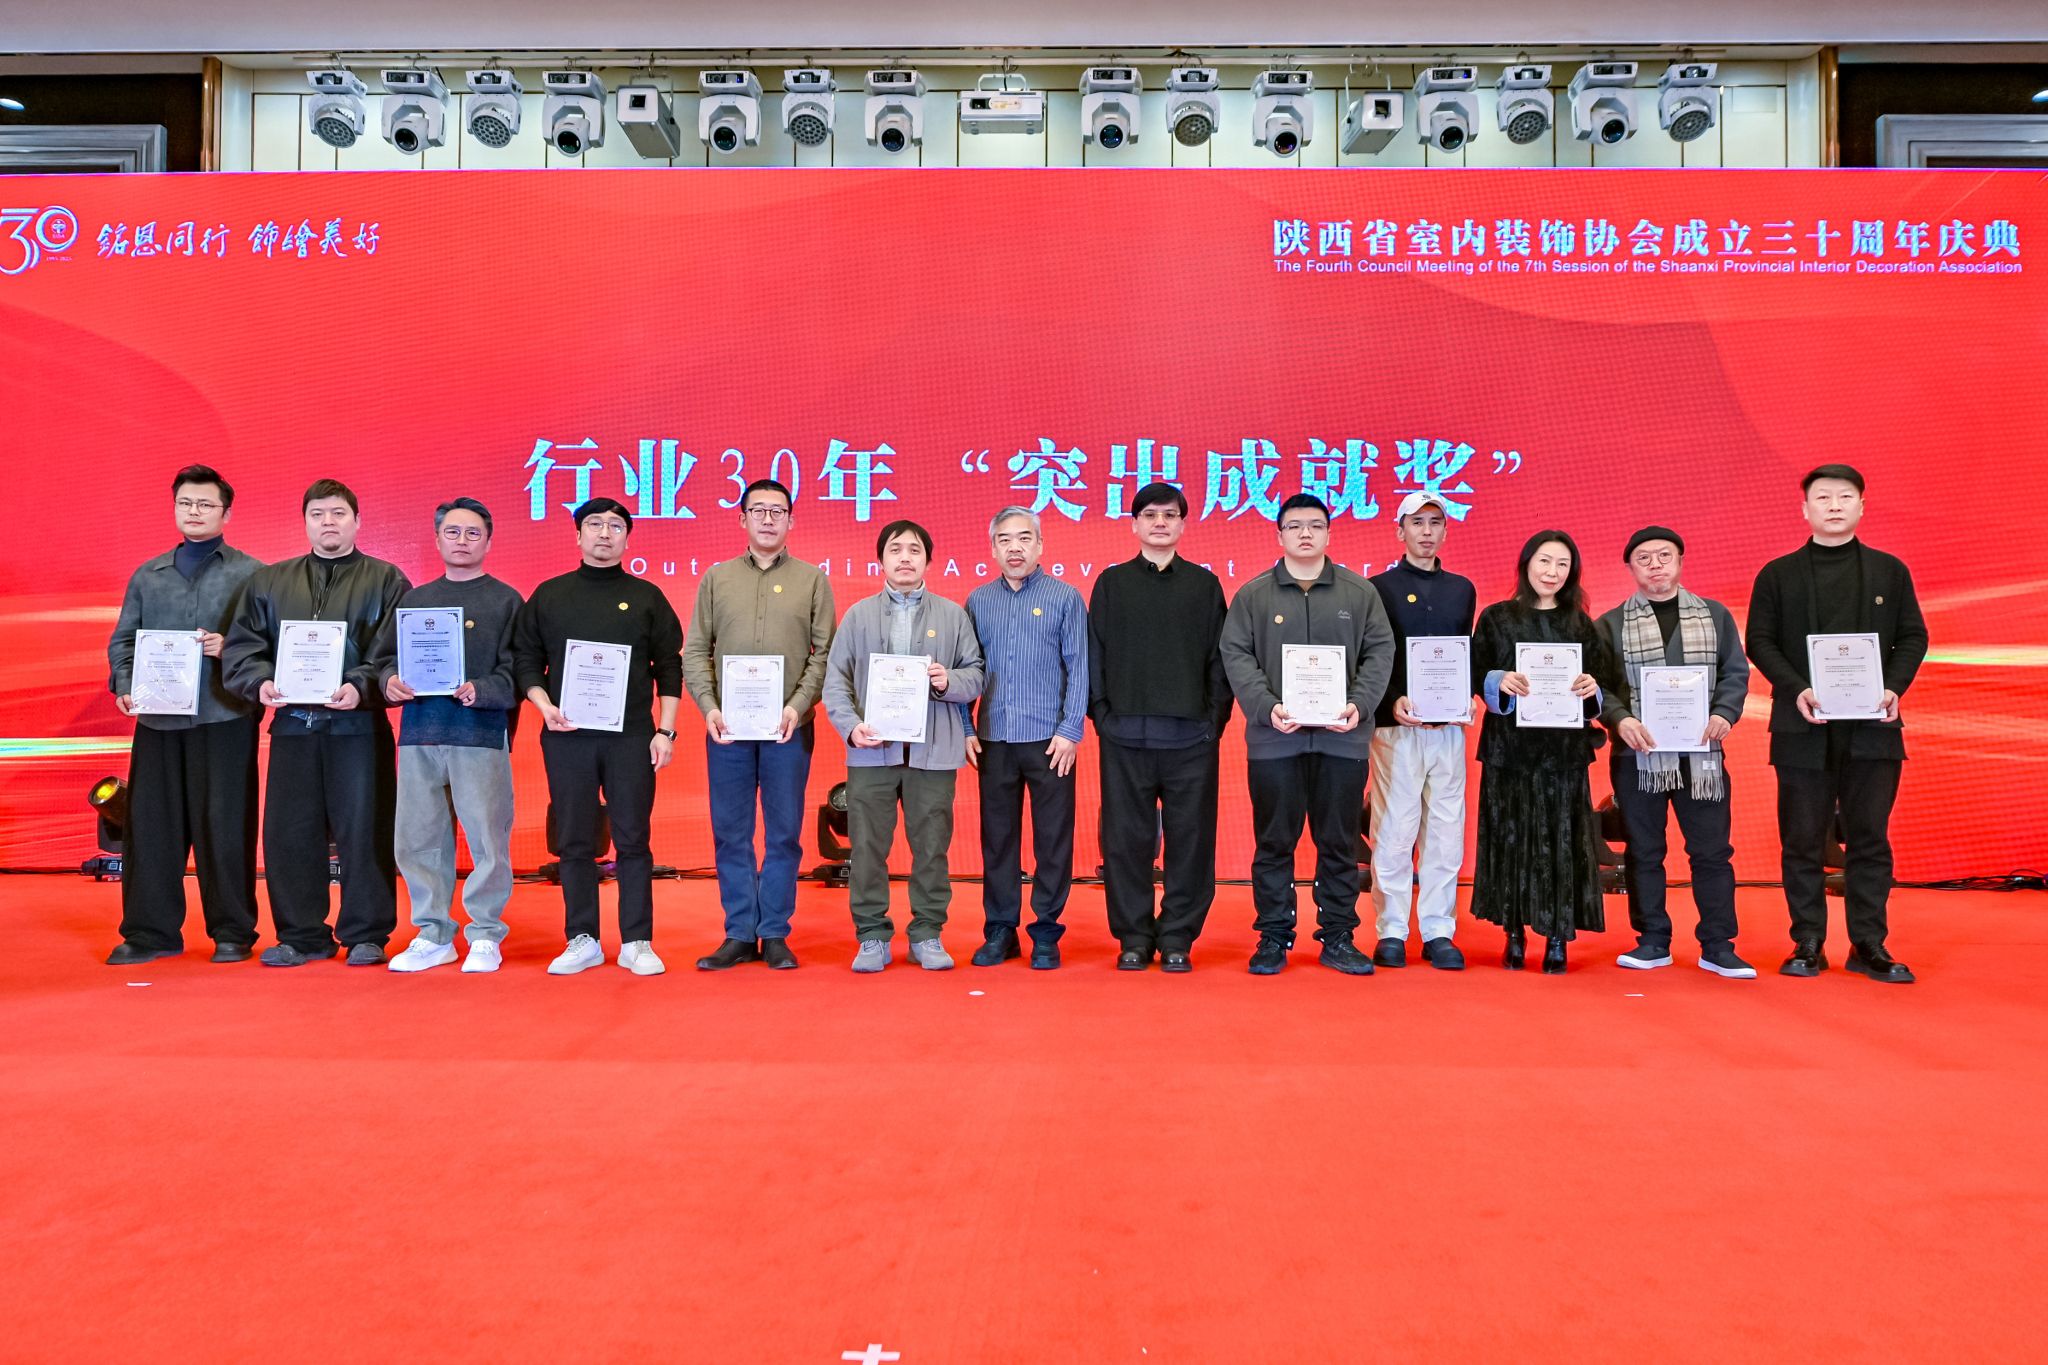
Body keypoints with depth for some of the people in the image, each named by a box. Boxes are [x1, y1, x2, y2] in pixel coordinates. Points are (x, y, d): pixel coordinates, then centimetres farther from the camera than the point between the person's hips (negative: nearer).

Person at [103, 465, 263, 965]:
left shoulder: (251, 574, 4)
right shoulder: (147, 576, 17)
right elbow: (122, 640, 14)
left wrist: (229, 648, -18)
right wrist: (124, 686, -2)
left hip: (224, 716, -4)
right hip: (157, 717, 4)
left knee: (224, 824, -1)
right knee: (150, 823, 5)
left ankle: (232, 932, 9)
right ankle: (149, 931, 15)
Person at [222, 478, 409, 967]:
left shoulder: (386, 580, 5)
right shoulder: (268, 582, 16)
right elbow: (240, 647, 11)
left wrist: (361, 687, -20)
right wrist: (261, 682, -9)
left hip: (359, 723, -3)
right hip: (292, 723, 4)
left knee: (363, 830, -2)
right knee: (287, 831, 5)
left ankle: (365, 935, 9)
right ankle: (301, 936, 17)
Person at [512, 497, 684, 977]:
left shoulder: (647, 597, 8)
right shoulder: (549, 595, 10)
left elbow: (669, 668, 6)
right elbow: (525, 660, 10)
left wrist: (665, 730, -2)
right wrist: (544, 706, -7)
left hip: (631, 737, -1)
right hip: (566, 736, 1)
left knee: (633, 841, 0)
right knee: (575, 842, 5)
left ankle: (637, 942, 7)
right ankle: (582, 940, 14)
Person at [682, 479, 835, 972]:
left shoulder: (812, 580, 6)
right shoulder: (717, 578, 9)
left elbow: (824, 653, 1)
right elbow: (695, 652, 7)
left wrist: (798, 705, -12)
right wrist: (708, 707, -7)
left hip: (788, 728, -1)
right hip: (727, 727, 1)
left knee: (784, 834, 4)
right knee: (731, 834, 5)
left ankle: (774, 935, 14)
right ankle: (739, 935, 14)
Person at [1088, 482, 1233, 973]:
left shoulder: (1204, 584, 9)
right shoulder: (1112, 583, 9)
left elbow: (1220, 656, 7)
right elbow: (1094, 653, 7)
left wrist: (1216, 716, -1)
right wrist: (1100, 712, -1)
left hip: (1191, 735, 0)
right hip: (1125, 734, 0)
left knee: (1189, 839, 2)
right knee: (1126, 840, 3)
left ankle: (1178, 938, 12)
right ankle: (1133, 937, 13)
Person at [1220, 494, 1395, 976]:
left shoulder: (1360, 593, 9)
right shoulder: (1252, 595, 6)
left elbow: (1379, 651, 5)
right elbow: (1236, 655, 0)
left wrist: (1360, 705, -10)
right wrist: (1266, 707, -15)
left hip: (1341, 737, 1)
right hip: (1274, 737, -1)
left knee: (1339, 842, 7)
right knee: (1274, 841, 5)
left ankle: (1338, 937, 17)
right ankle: (1274, 936, 15)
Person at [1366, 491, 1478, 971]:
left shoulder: (1462, 589, 16)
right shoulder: (1380, 588, 4)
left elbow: (1469, 655, 18)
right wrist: (1393, 701, -15)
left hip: (1448, 728, 4)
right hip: (1396, 727, -3)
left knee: (1445, 834, 4)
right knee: (1393, 833, -2)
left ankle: (1438, 931, 11)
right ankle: (1391, 932, 7)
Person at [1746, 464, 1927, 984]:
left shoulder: (1890, 571, 10)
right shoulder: (1777, 575, 6)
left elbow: (1913, 636, 8)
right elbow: (1760, 642, 2)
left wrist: (1894, 687, -9)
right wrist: (1796, 690, -13)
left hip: (1873, 726, 1)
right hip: (1803, 728, -1)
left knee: (1870, 838, 4)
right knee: (1803, 840, 2)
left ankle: (1869, 945, 11)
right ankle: (1807, 945, 10)